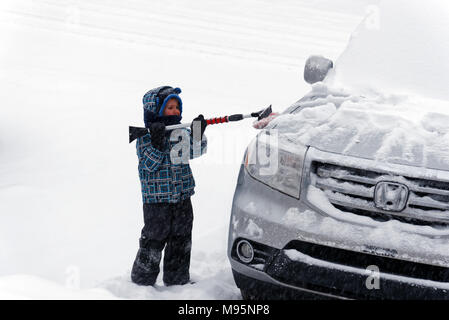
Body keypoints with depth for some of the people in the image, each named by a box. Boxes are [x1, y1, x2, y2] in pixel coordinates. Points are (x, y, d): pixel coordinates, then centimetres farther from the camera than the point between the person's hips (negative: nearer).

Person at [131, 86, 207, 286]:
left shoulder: (182, 132, 7)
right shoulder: (145, 136, -8)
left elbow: (195, 151, -2)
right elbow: (149, 164, -16)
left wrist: (198, 134, -17)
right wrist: (157, 143, -29)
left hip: (182, 197, 6)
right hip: (156, 199, -6)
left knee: (182, 240, 12)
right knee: (153, 241, -1)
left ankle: (178, 280, 25)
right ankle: (142, 281, 13)